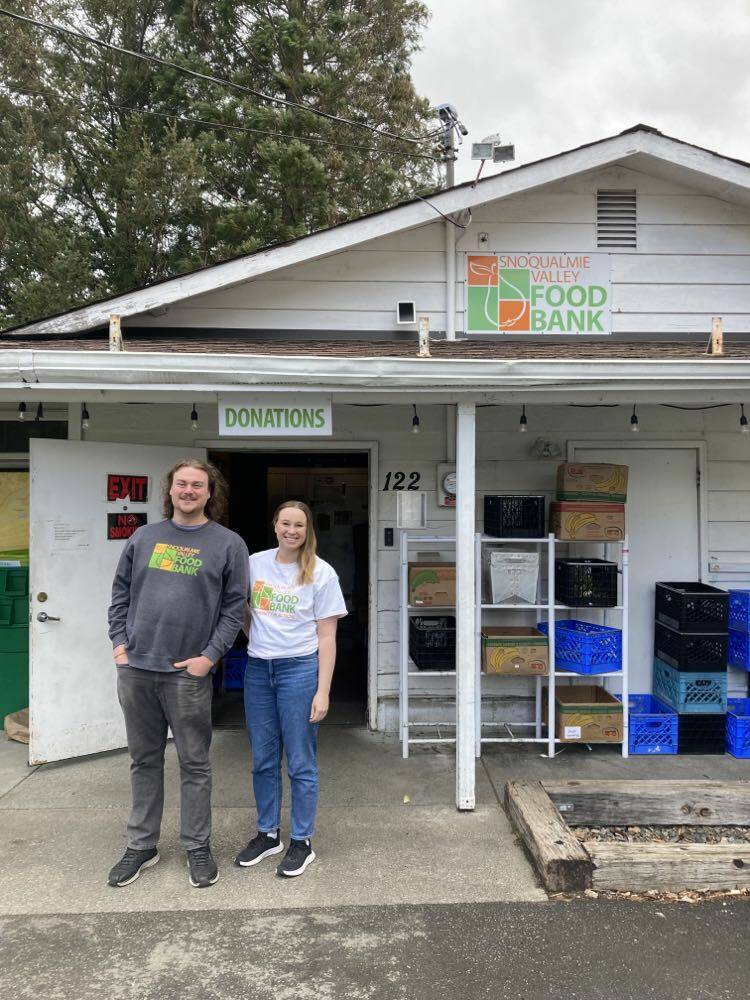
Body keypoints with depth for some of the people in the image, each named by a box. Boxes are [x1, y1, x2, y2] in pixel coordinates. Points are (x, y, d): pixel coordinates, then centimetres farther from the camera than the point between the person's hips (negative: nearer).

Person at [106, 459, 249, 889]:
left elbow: (235, 606, -4)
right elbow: (121, 593, 14)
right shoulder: (144, 537, 9)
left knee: (195, 764, 7)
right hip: (135, 669, 4)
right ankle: (142, 845, 29)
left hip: (188, 673, -3)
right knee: (144, 760, 15)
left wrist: (210, 656, -11)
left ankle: (198, 847, 22)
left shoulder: (228, 543, -1)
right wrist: (119, 640, 3)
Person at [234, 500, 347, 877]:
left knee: (300, 763, 3)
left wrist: (322, 691, -10)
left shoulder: (321, 573, -5)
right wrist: (254, 637, 7)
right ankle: (268, 834, 30)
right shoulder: (255, 563, 3)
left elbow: (326, 637, -5)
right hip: (258, 669, 4)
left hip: (299, 669, -4)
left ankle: (302, 842, 19)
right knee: (263, 760, 13)